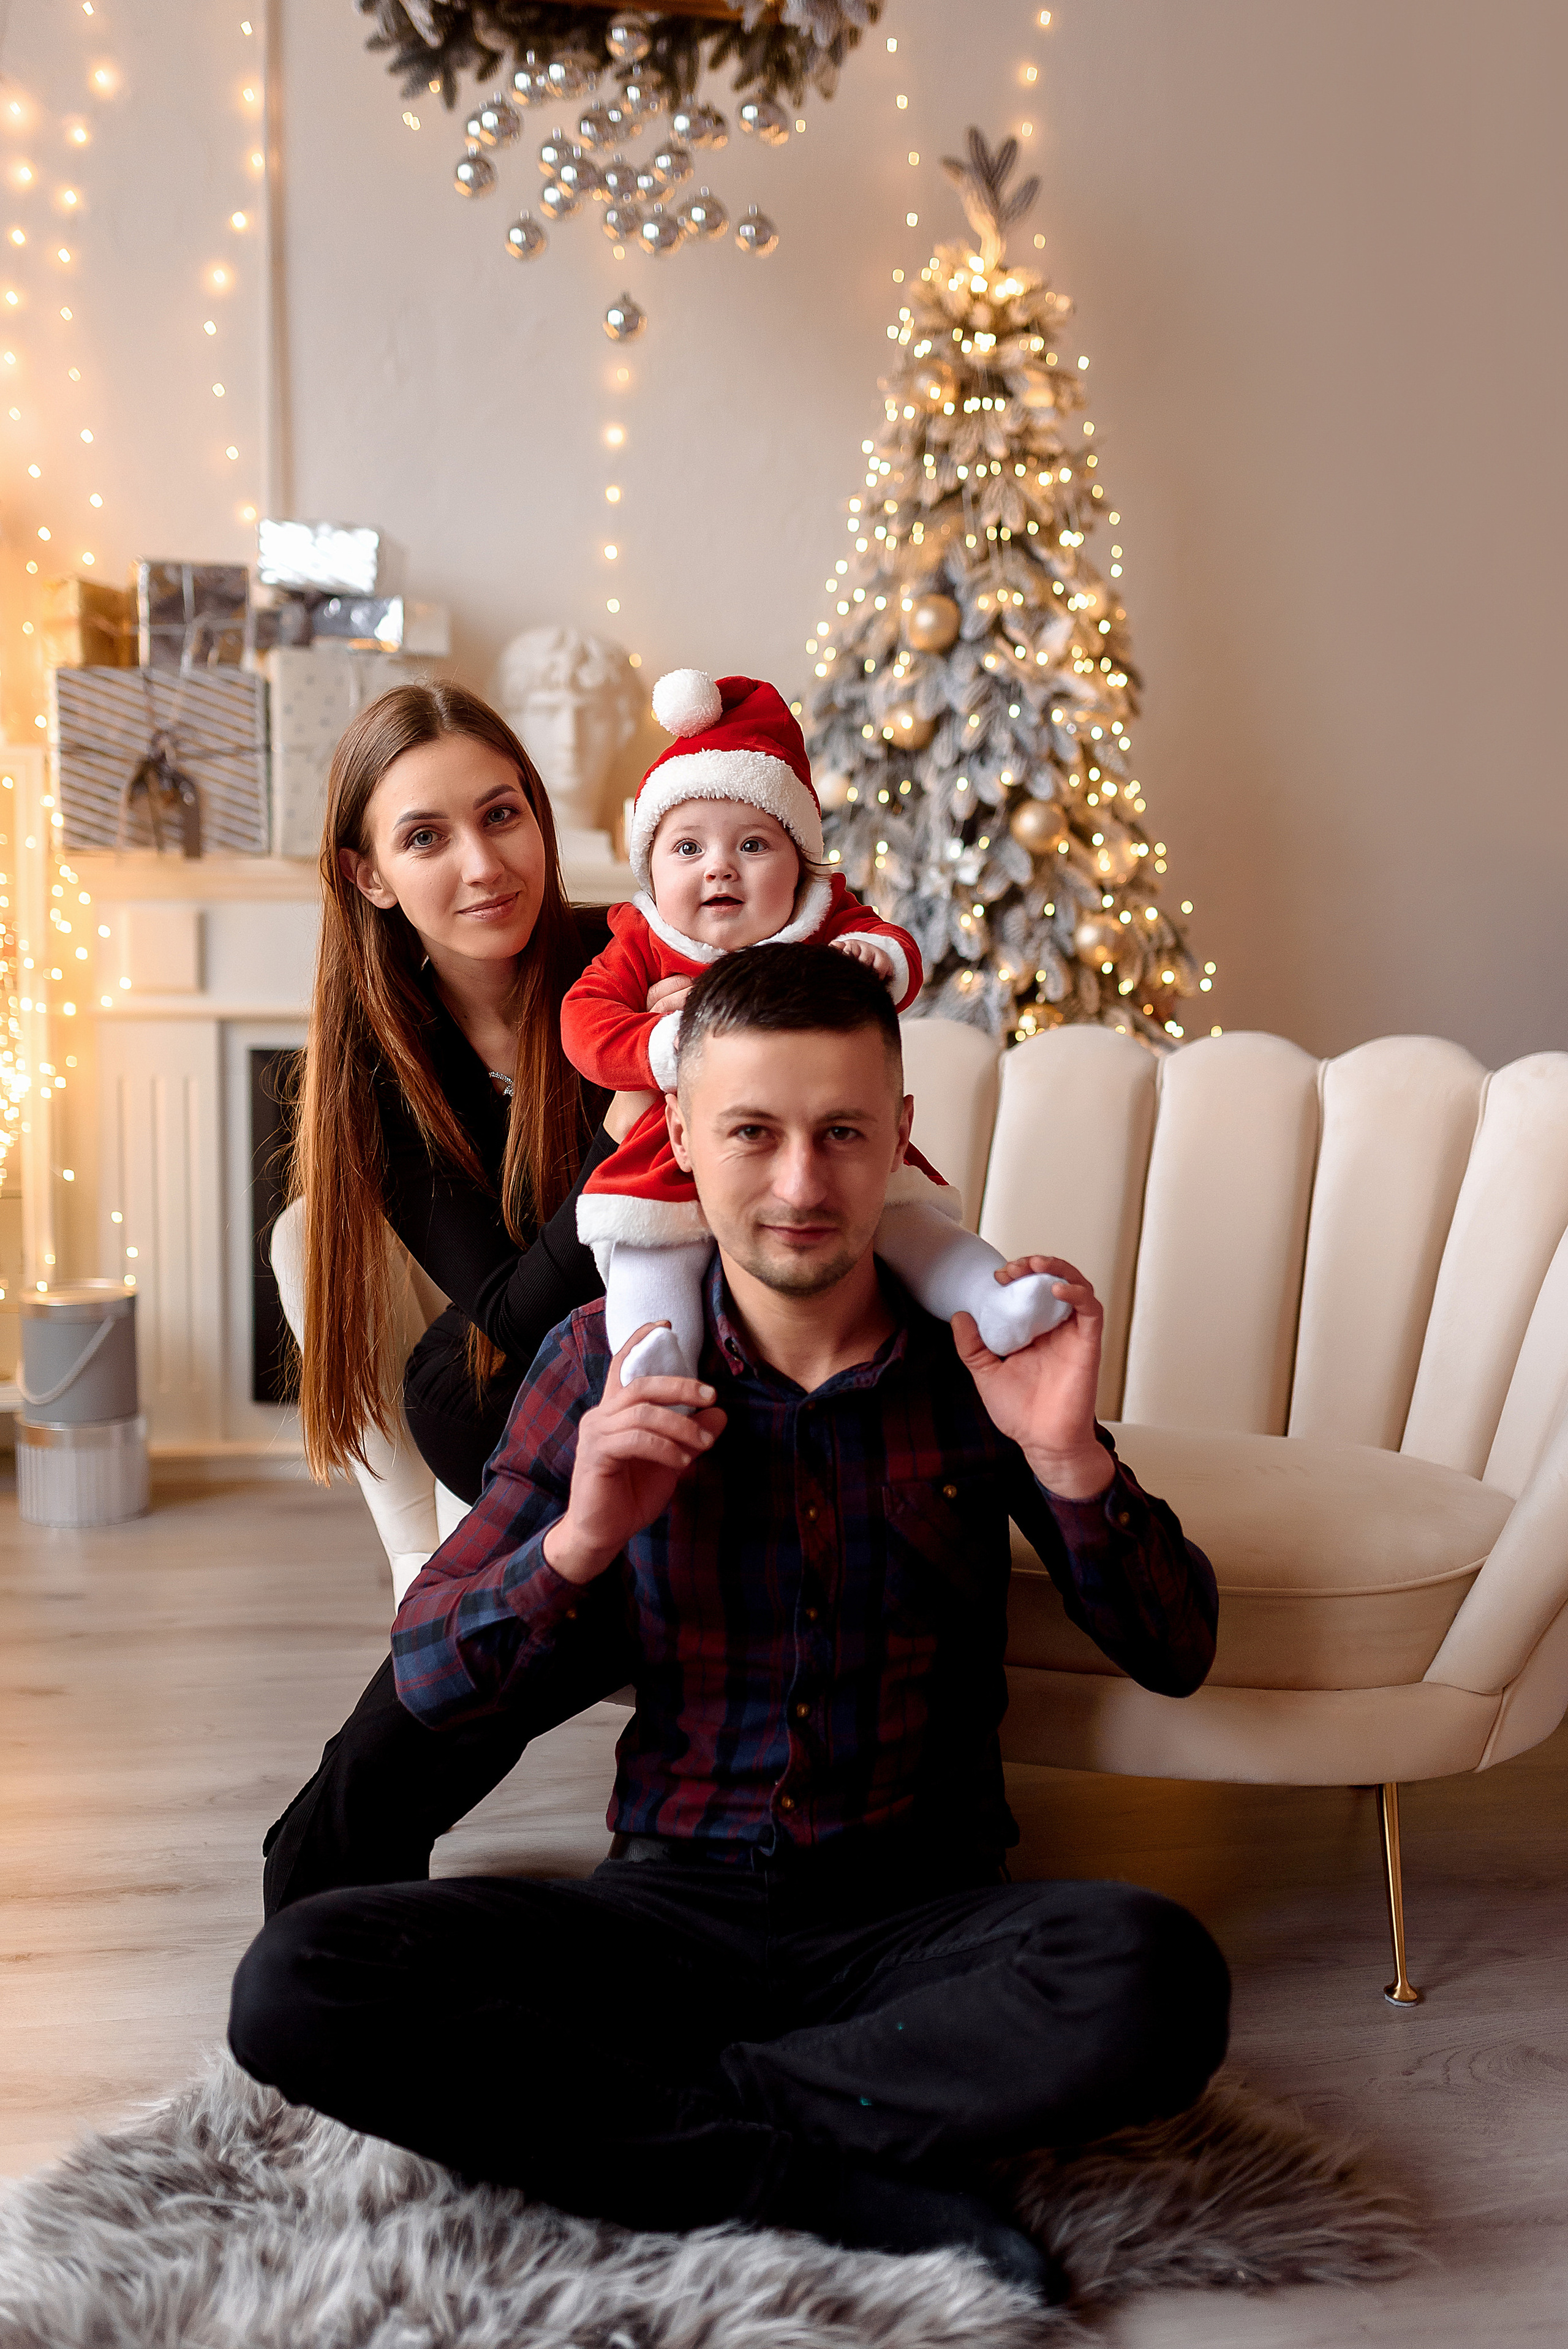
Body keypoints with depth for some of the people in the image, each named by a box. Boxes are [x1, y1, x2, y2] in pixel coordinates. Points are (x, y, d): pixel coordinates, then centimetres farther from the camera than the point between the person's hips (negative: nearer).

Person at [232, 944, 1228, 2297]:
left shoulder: (979, 1354, -2)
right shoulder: (609, 1363, -1)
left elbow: (1175, 1656, -1)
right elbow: (431, 1682, 0)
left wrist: (1068, 1455, -19)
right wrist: (580, 1540, -20)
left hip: (921, 1908, 0)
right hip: (674, 1898, 1)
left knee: (1156, 1981, -32)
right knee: (296, 1985, -23)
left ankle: (648, 2113, -17)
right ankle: (855, 2178, -20)